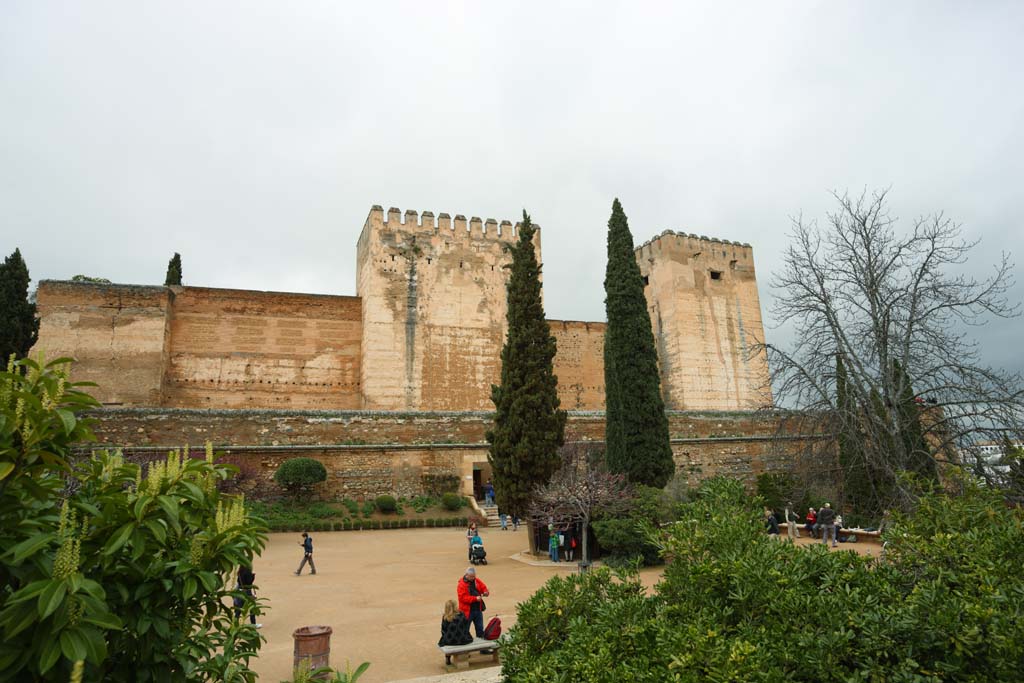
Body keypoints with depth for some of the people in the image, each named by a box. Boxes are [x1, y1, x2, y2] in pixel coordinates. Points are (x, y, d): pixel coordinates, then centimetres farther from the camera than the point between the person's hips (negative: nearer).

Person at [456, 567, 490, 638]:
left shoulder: (477, 581, 4)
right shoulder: (462, 584, -15)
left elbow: (484, 587, 10)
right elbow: (462, 598, -21)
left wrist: (486, 592, -14)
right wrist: (475, 598, -26)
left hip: (478, 609, 6)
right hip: (467, 611, -6)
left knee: (480, 628, 16)